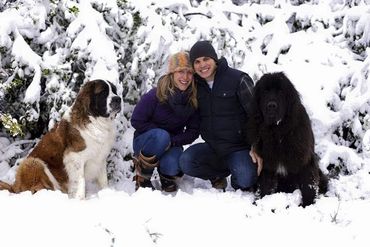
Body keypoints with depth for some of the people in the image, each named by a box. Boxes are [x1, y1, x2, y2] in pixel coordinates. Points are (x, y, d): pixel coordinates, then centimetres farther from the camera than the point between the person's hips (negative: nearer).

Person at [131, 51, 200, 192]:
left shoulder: (194, 100, -10)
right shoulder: (155, 96, -19)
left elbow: (193, 131, -4)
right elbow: (136, 121, -14)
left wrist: (174, 140, -21)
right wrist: (162, 135, -19)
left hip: (170, 144, 2)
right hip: (146, 142, -2)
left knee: (171, 166, -32)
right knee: (161, 136, -37)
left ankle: (167, 175, 8)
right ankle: (142, 176, -16)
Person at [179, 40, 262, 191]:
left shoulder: (238, 79, -11)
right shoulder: (196, 85, 6)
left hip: (238, 147, -5)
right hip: (212, 147, 5)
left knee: (245, 180, -30)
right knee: (185, 162, -21)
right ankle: (219, 176, 7)